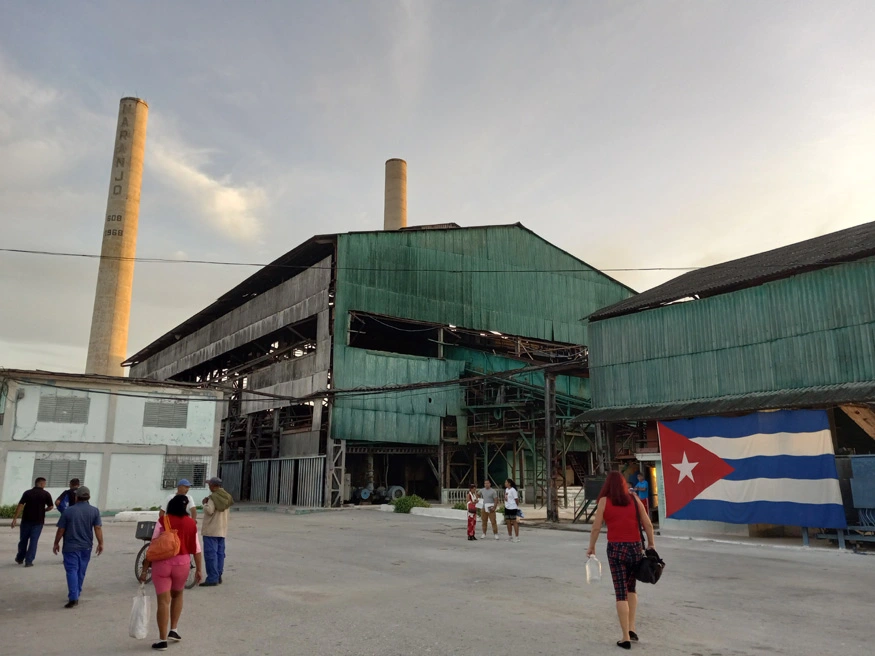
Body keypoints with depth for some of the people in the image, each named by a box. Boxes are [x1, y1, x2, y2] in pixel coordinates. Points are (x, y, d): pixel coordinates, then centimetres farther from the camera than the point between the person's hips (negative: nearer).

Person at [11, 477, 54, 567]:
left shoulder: (27, 493, -1)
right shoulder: (46, 494, -3)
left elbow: (20, 505, -9)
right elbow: (50, 506, -3)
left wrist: (15, 518, -9)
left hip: (26, 520, 2)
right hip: (38, 521, -2)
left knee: (23, 540, 17)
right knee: (33, 541, 3)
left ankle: (20, 558, 32)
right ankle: (28, 561, 1)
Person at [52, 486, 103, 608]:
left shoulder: (69, 511, -6)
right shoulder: (94, 511, -2)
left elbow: (61, 530, -3)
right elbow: (98, 528, -6)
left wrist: (56, 543, 10)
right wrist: (100, 543, 0)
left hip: (71, 546, -3)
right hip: (86, 546, 3)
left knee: (72, 570, -4)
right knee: (81, 572, 15)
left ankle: (73, 597, -15)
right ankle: (76, 595, 25)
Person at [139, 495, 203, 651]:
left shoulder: (163, 521, -4)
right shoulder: (191, 523, 0)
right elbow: (196, 549, 1)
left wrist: (145, 569, -1)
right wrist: (199, 569, 7)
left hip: (162, 563, -2)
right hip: (182, 563, 2)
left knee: (163, 601, 3)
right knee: (177, 595, 26)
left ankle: (162, 640, 6)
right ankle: (173, 629, 23)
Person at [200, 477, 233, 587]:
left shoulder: (213, 497, -15)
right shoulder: (226, 497, 11)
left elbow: (209, 511, -22)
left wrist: (205, 503, -4)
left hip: (211, 530, -8)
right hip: (222, 530, 8)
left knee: (210, 554, -6)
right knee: (220, 553, 12)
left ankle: (212, 578, -7)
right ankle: (218, 576, 17)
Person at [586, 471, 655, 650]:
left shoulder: (604, 501, -1)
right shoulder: (634, 498, 5)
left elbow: (596, 527, -5)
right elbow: (648, 524, 4)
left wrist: (591, 547, 7)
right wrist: (651, 544, 16)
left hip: (616, 548, -3)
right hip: (635, 547, 3)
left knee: (621, 593, 4)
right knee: (631, 588, 23)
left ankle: (626, 637, 5)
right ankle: (631, 628, 17)